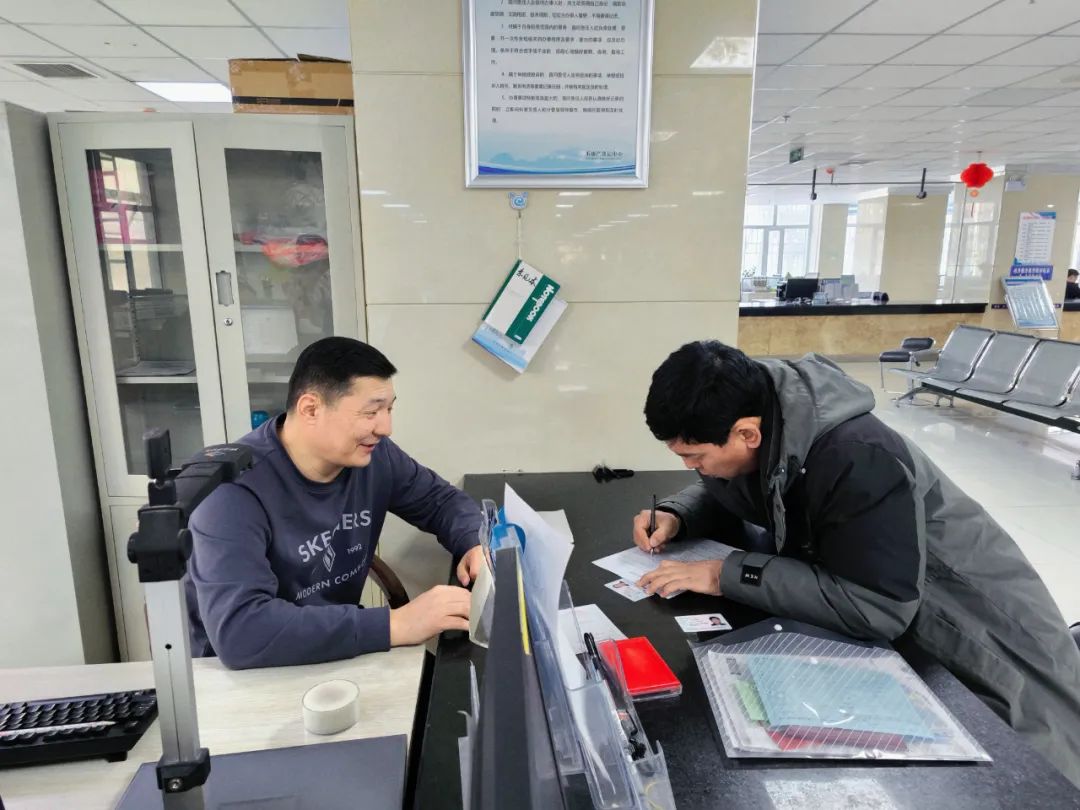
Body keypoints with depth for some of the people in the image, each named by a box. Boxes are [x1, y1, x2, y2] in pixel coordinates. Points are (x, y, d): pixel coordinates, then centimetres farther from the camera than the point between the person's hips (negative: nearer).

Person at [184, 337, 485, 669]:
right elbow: (237, 631, -36)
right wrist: (394, 625, -38)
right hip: (241, 676, -4)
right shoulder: (234, 490, -26)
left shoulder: (372, 455, -9)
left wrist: (476, 545, -15)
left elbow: (441, 499, 6)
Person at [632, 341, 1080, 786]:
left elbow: (877, 609, -40)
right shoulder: (759, 433, -13)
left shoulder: (856, 459, -39)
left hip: (986, 643, -7)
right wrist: (674, 516, -13)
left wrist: (726, 575, -36)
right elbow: (723, 494, 8)